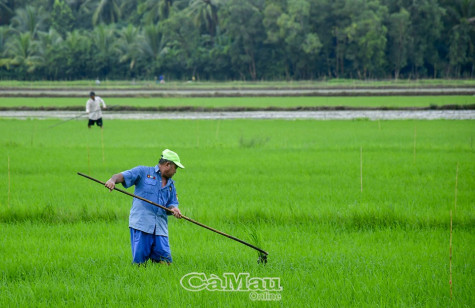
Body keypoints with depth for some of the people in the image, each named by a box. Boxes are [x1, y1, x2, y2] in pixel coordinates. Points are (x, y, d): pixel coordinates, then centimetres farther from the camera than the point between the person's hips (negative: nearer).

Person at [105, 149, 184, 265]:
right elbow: (123, 176, -3)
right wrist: (113, 180, -25)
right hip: (141, 224, -5)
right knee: (139, 262, -11)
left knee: (165, 261, -6)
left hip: (160, 227, 5)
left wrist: (173, 209, -2)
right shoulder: (143, 172, 6)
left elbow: (172, 203, 23)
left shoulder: (170, 184, 23)